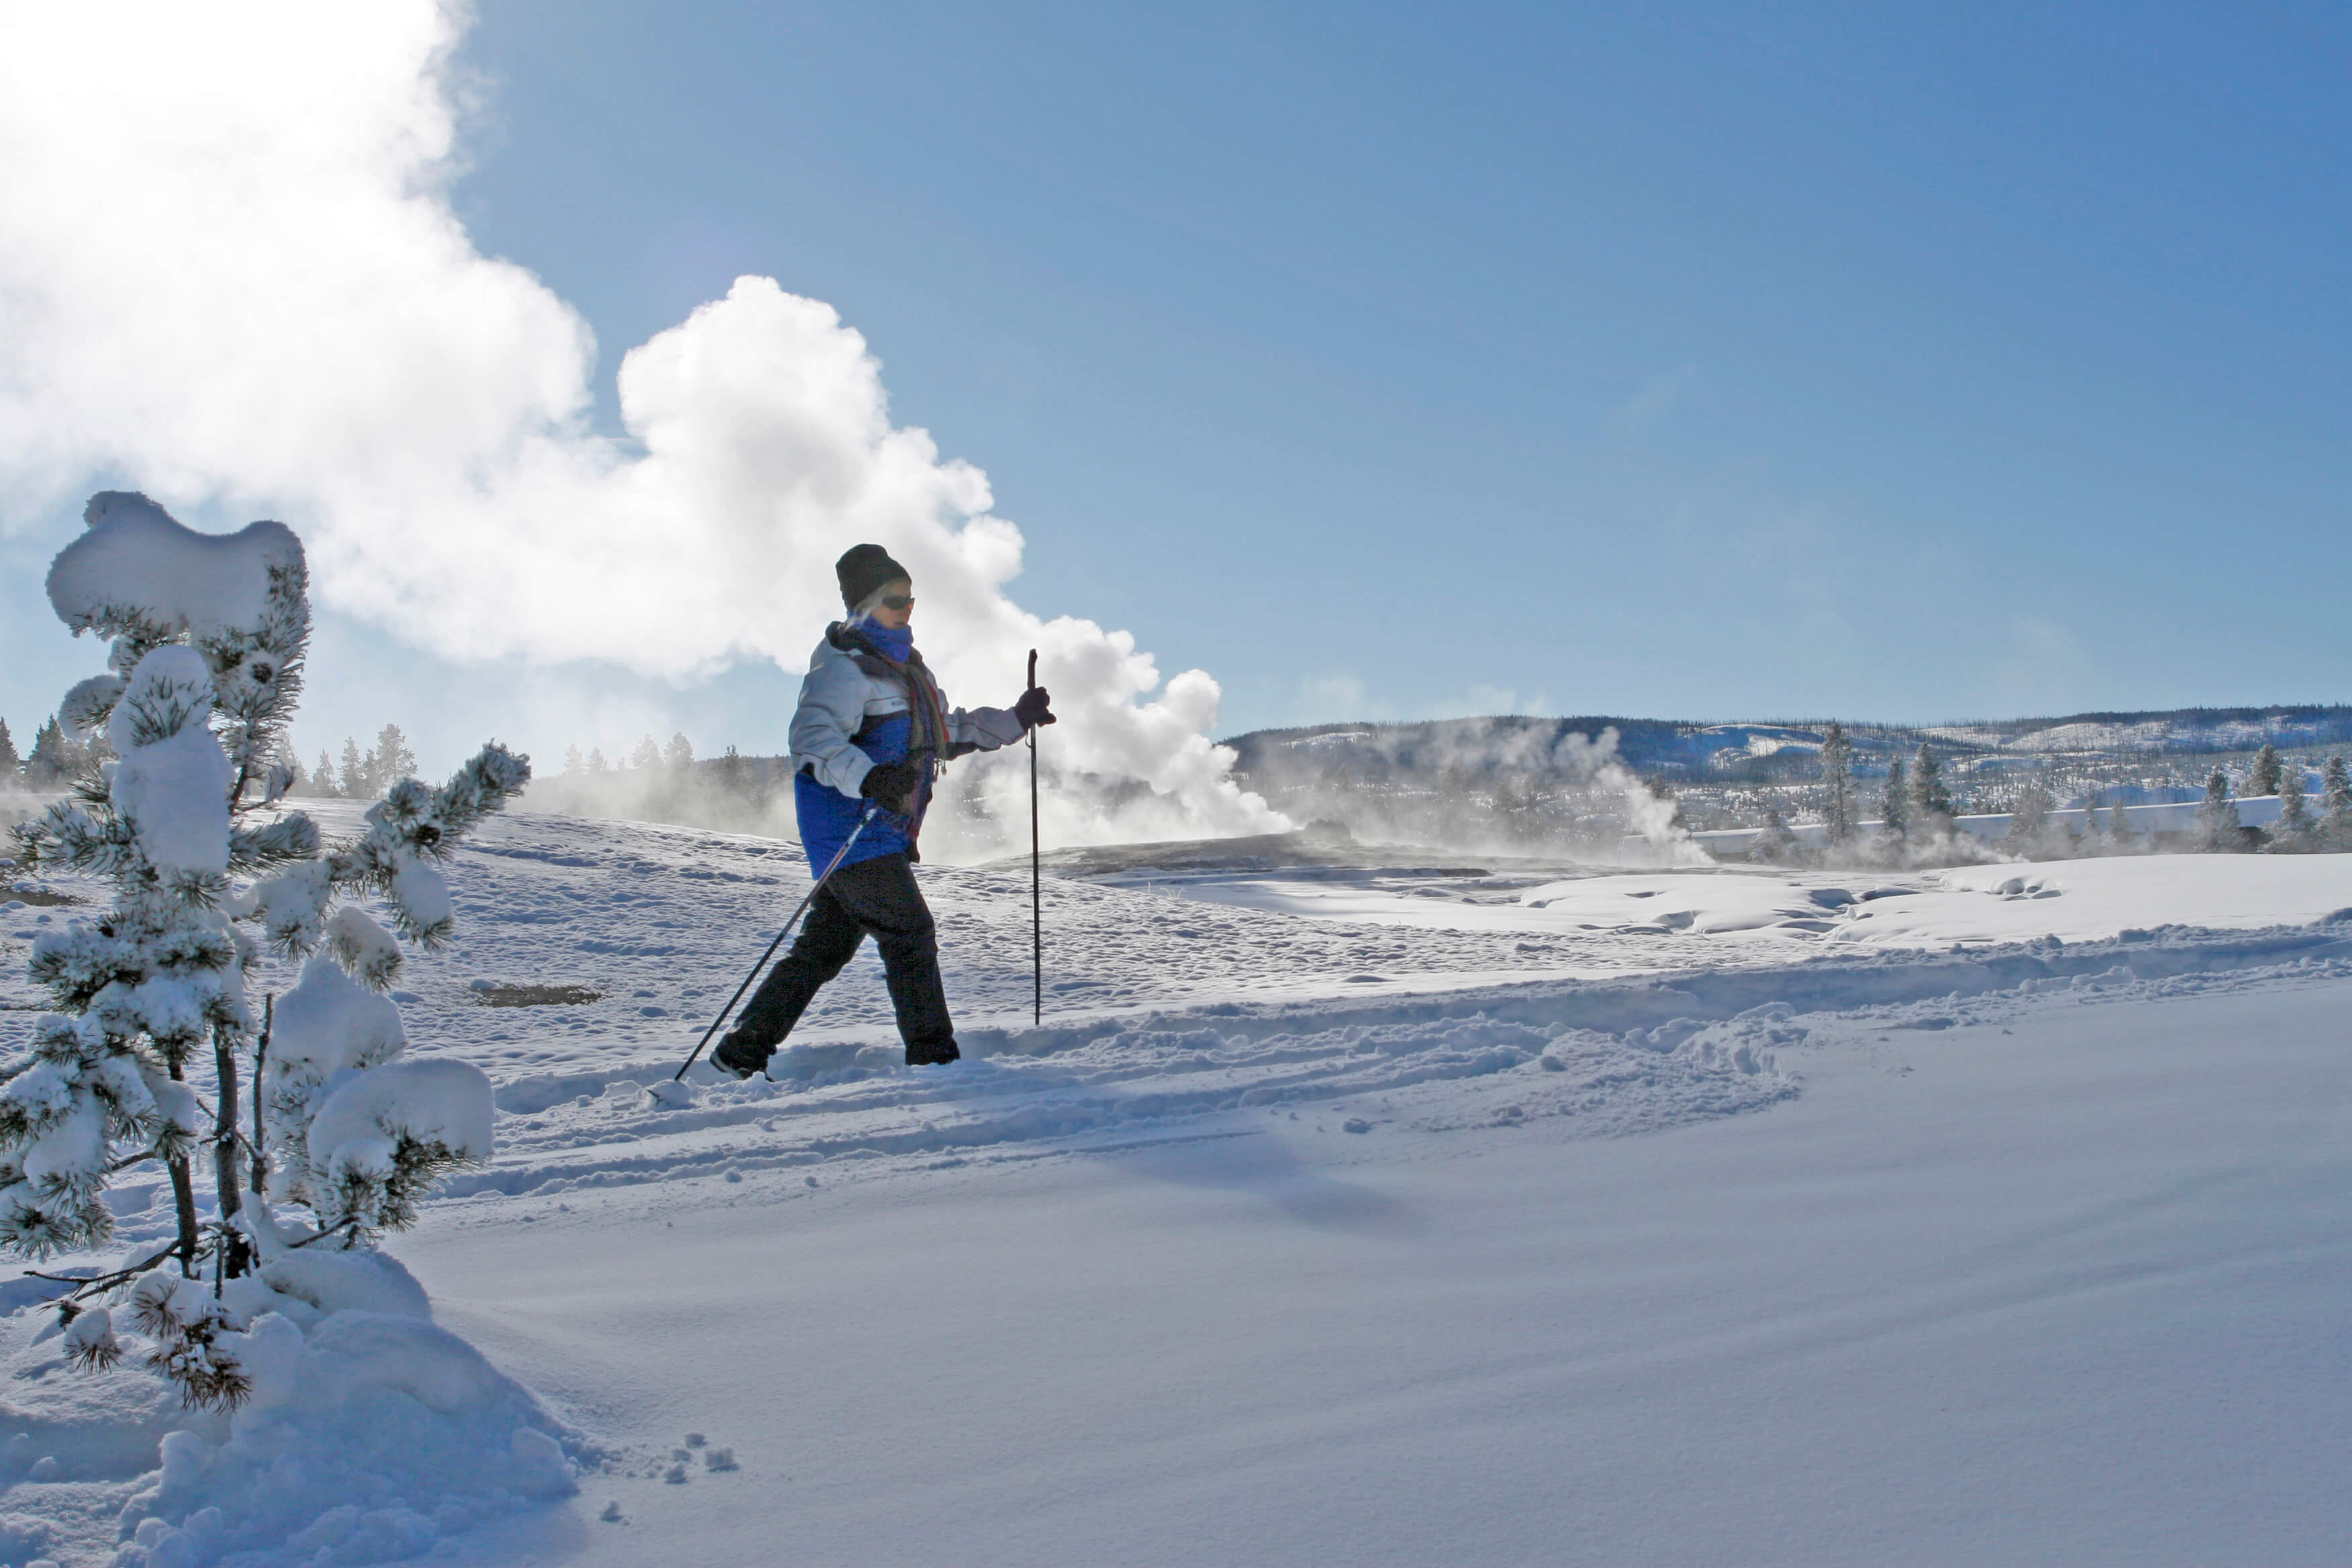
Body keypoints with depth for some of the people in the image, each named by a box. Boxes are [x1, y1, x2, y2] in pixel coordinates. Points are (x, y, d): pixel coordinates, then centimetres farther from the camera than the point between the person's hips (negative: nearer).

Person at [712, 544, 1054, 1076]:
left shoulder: (904, 663, 20)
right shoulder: (845, 666, -11)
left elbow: (946, 733, 29)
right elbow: (812, 737, -25)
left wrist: (1016, 720, 25)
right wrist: (868, 778, -40)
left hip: (882, 834, 10)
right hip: (850, 830, -9)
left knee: (825, 947, 11)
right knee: (910, 933, -9)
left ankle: (743, 1051, 18)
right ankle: (933, 1055, -4)